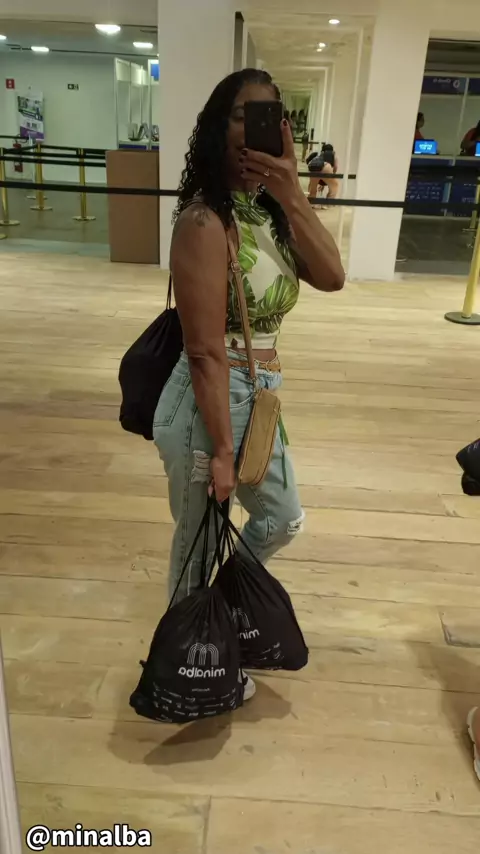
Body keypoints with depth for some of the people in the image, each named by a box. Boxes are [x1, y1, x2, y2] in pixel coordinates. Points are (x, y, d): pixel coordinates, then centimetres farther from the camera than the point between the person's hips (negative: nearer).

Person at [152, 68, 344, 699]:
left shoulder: (269, 211, 6)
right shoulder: (205, 221, -21)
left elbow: (331, 276, -7)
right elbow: (206, 354, -22)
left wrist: (292, 195, -16)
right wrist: (220, 450, -19)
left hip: (259, 399, 9)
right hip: (212, 403, -9)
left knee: (283, 520, 27)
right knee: (201, 541, 13)